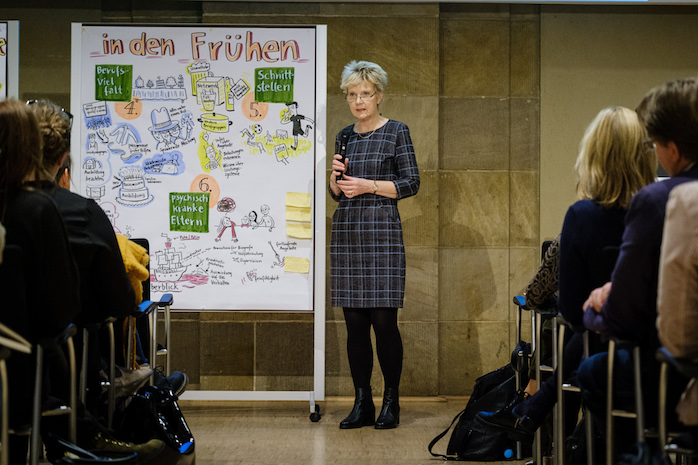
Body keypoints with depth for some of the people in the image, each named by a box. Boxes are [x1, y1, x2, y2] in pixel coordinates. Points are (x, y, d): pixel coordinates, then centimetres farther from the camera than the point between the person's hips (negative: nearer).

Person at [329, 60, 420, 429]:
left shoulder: (396, 132, 1)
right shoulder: (345, 136, 15)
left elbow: (411, 183, -4)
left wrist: (369, 185, -12)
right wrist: (336, 177, -2)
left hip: (382, 231, -5)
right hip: (346, 230, 5)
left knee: (383, 319, -6)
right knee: (355, 322, 4)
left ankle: (390, 403, 6)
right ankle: (361, 403, 11)